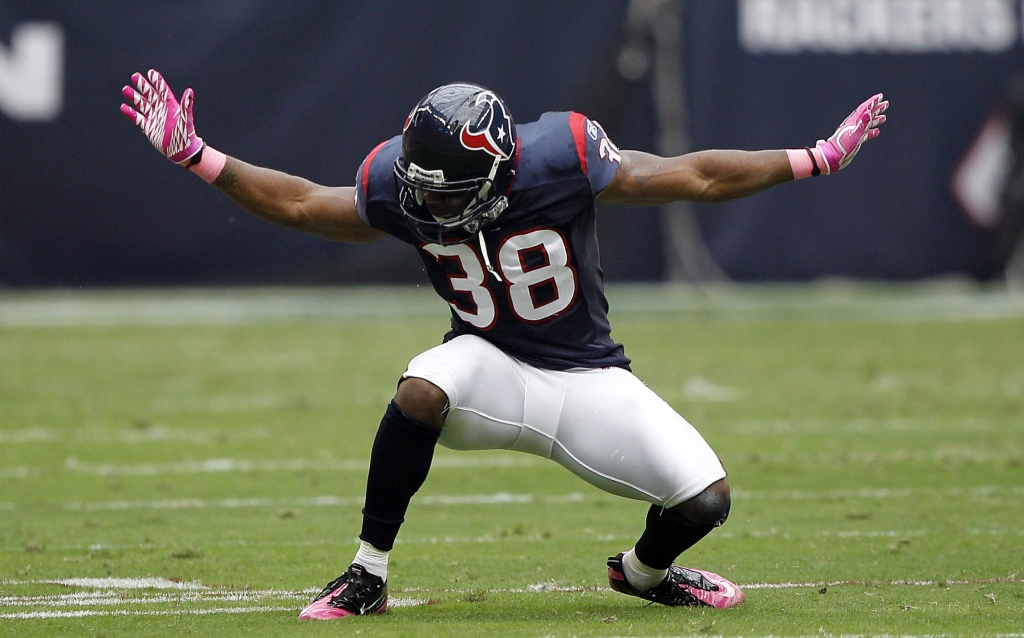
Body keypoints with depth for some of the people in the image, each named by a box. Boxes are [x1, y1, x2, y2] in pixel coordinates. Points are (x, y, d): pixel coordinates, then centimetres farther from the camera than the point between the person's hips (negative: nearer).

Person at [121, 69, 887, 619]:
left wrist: (818, 159, -16)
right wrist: (193, 155, -7)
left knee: (704, 502, -14)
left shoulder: (563, 159, -24)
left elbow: (695, 176, -15)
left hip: (587, 378, 0)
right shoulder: (402, 186, -15)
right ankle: (366, 578, -19)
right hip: (490, 368, 0)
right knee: (421, 392, -35)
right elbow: (301, 204, 0)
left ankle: (644, 569, 24)